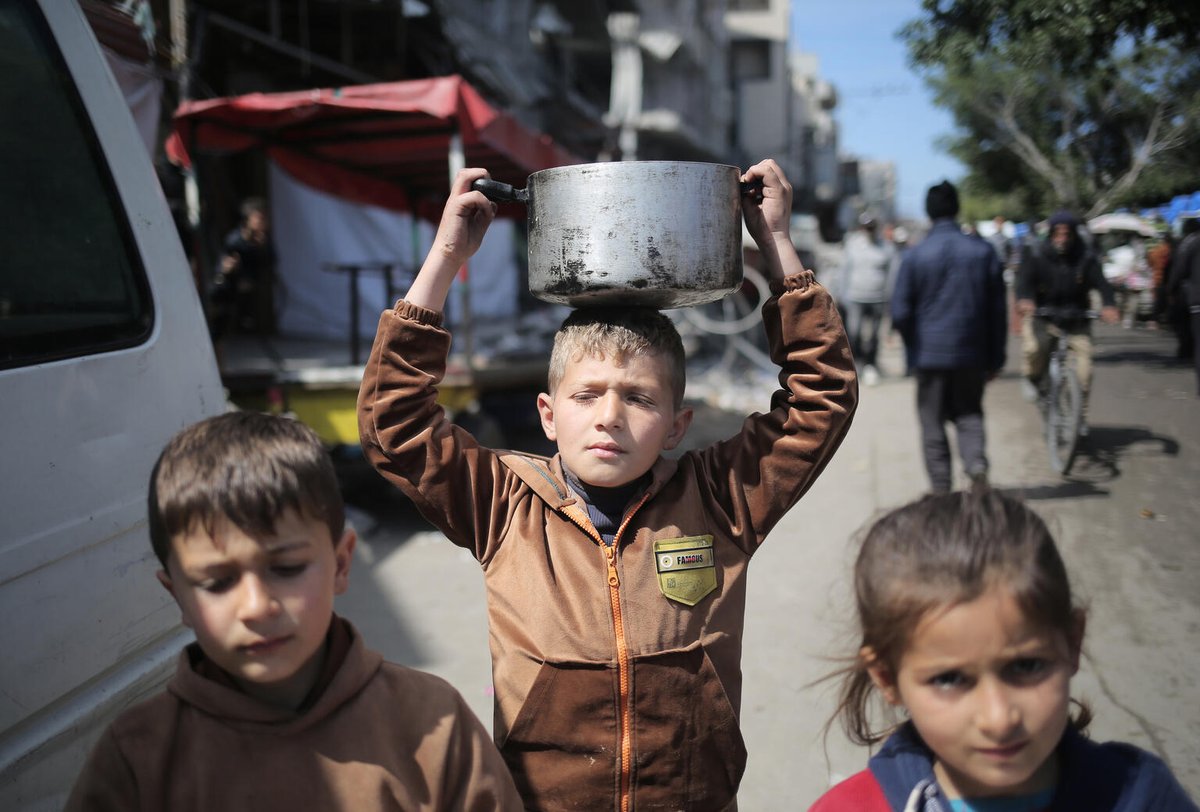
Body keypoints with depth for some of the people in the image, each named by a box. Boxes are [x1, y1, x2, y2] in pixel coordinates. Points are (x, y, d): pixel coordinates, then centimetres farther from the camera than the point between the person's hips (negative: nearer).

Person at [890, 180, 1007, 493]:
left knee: (933, 423, 8)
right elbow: (998, 310, 3)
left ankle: (941, 488, 10)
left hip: (930, 353, -2)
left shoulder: (915, 255, -8)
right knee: (969, 414, 17)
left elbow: (900, 313, -7)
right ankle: (977, 463, -6)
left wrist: (913, 350, 11)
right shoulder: (983, 251, 0)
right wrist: (995, 358, 11)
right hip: (973, 353, 3)